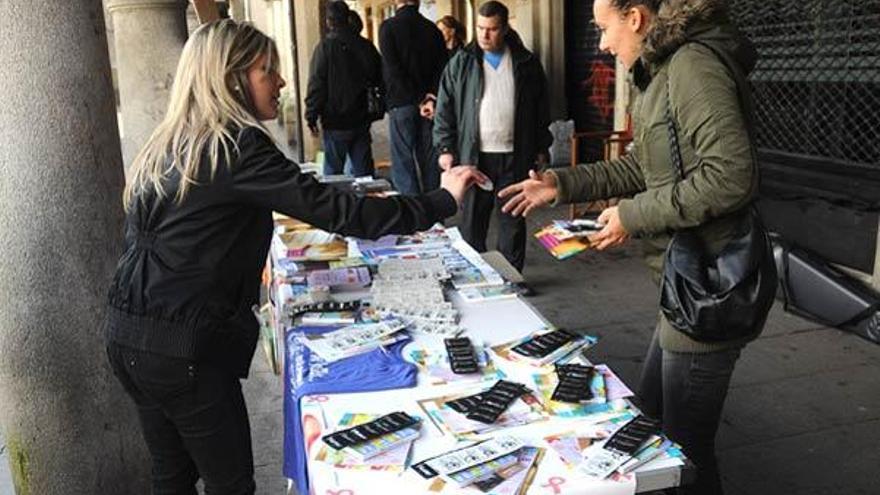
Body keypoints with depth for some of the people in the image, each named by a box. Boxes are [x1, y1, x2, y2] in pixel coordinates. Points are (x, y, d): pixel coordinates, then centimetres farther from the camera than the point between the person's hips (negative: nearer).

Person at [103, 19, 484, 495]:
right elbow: (335, 211, -20)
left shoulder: (166, 145, 10)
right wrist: (441, 200, -12)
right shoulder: (237, 145, -16)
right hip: (183, 346, -9)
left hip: (129, 333, 9)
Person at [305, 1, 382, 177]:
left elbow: (316, 85, -11)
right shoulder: (366, 46, 4)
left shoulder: (325, 47, -10)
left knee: (333, 170, 5)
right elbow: (380, 81, 12)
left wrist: (311, 116, -5)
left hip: (335, 123, -4)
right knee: (363, 168, 9)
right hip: (362, 121, 4)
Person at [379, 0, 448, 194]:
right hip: (429, 105, 4)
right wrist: (432, 98, -7)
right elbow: (442, 68, 1)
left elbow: (393, 70, -12)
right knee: (430, 161, 9)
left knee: (403, 163, -1)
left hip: (401, 104, -4)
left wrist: (419, 101, -10)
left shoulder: (388, 27, -4)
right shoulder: (432, 29, 8)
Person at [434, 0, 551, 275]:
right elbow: (445, 108, 3)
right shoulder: (461, 63, 3)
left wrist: (541, 148, 8)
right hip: (474, 156, 0)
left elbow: (541, 109, 10)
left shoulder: (527, 63, 5)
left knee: (513, 221, 8)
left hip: (515, 157, 1)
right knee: (472, 220, 5)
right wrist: (445, 148, -4)